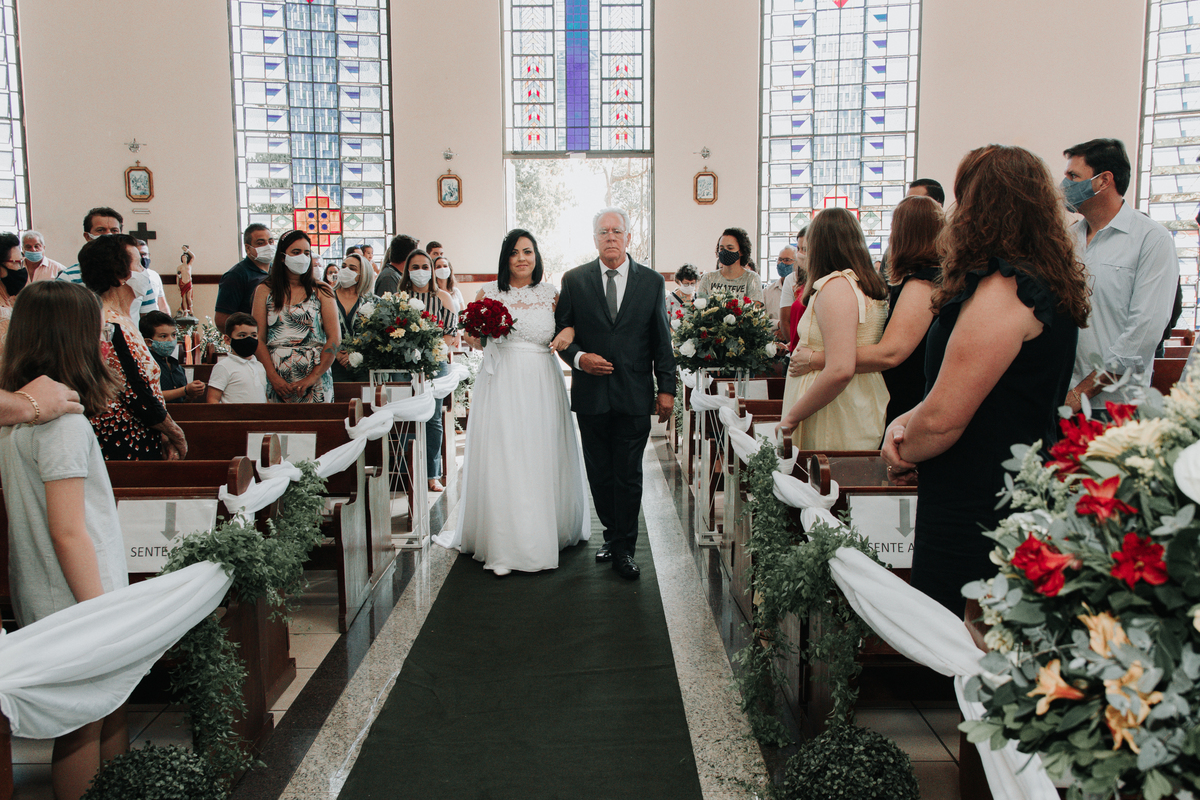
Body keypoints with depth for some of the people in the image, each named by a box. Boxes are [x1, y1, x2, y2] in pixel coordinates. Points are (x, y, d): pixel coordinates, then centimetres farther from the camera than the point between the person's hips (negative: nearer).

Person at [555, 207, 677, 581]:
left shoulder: (652, 282, 6)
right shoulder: (574, 280, 5)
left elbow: (662, 340, 6)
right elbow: (561, 331, 7)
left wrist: (666, 388, 1)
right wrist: (579, 357, -12)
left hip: (635, 395, -1)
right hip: (591, 395, 1)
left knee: (629, 475, 1)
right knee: (600, 473, 9)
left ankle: (624, 549, 10)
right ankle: (612, 535, 27)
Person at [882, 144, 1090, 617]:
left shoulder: (1004, 289, -19)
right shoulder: (1049, 285, 13)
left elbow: (943, 418, -22)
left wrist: (903, 454, -2)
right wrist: (904, 423, 2)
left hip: (978, 517, -10)